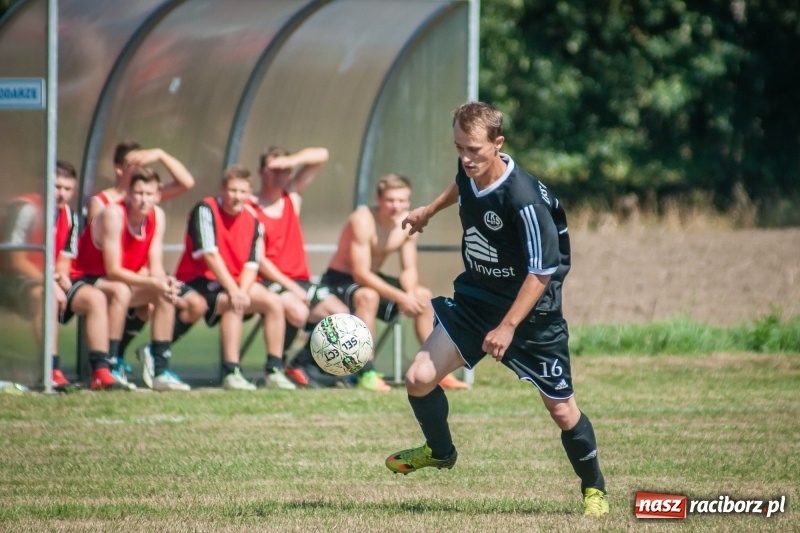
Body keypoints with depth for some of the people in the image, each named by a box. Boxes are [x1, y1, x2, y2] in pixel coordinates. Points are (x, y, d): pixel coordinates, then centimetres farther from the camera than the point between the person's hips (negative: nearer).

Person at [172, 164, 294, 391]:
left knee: (274, 302, -11)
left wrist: (242, 291, -22)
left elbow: (251, 265, -1)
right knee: (233, 304, -32)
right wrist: (233, 291, -27)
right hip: (197, 283, -6)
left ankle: (274, 370, -8)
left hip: (235, 284, 6)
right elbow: (210, 254, -21)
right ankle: (232, 373, -34)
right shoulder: (206, 210, -12)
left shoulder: (252, 221, 5)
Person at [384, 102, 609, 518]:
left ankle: (593, 488, 27)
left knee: (561, 409, 2)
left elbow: (542, 270, -26)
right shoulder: (469, 170, -9)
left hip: (530, 310, -6)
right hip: (476, 297, 6)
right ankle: (439, 451, 23)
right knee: (419, 378, -7)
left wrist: (508, 327, -28)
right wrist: (429, 210, 31)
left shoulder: (523, 200, -30)